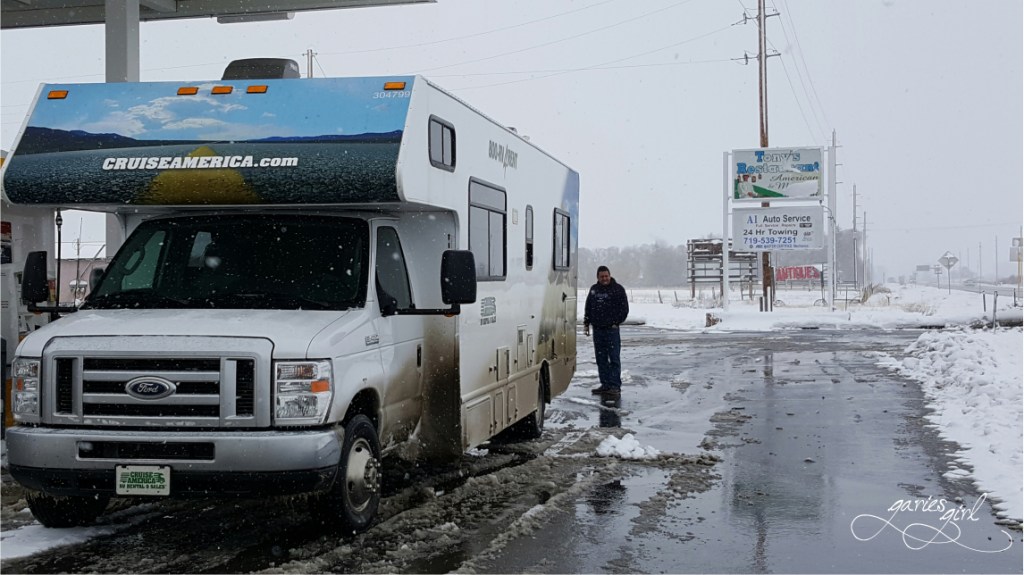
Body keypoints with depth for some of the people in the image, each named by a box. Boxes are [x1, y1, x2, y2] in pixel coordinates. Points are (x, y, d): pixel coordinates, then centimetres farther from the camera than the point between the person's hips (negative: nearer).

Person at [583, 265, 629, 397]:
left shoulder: (618, 289, -1)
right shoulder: (594, 289, 15)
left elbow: (624, 308, -1)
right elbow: (588, 308, 21)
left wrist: (616, 323, -6)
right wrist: (586, 323, 14)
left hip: (611, 329, -6)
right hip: (597, 329, 6)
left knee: (614, 359, -6)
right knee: (601, 359, 8)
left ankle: (615, 386, -6)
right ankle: (605, 385, 15)